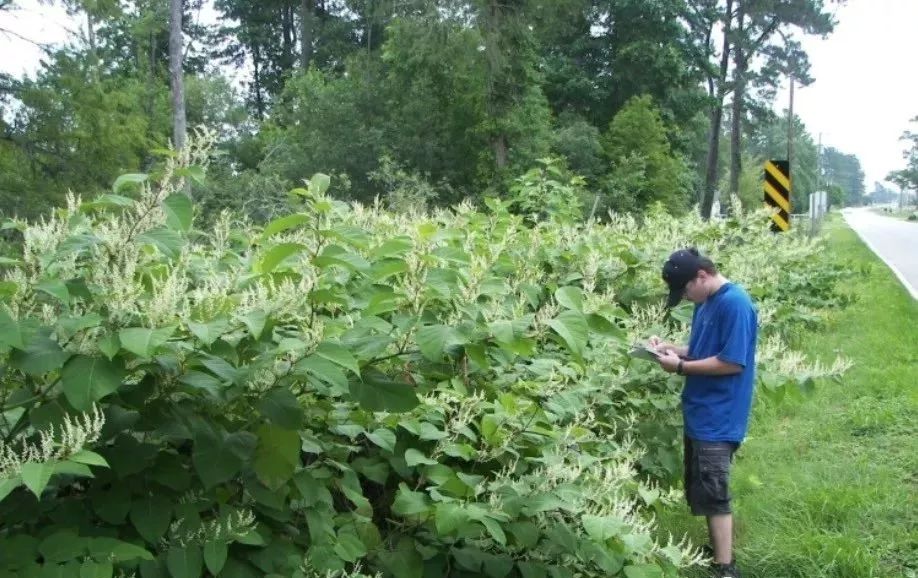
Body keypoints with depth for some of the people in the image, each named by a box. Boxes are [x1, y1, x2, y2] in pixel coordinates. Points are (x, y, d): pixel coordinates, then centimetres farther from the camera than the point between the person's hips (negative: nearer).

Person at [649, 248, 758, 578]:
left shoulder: (735, 304, -19)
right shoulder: (705, 303, 10)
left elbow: (732, 362, -23)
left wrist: (681, 366, -18)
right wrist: (671, 348, 2)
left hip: (717, 418, -10)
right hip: (700, 413, 10)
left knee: (712, 495, -3)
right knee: (701, 492, 17)